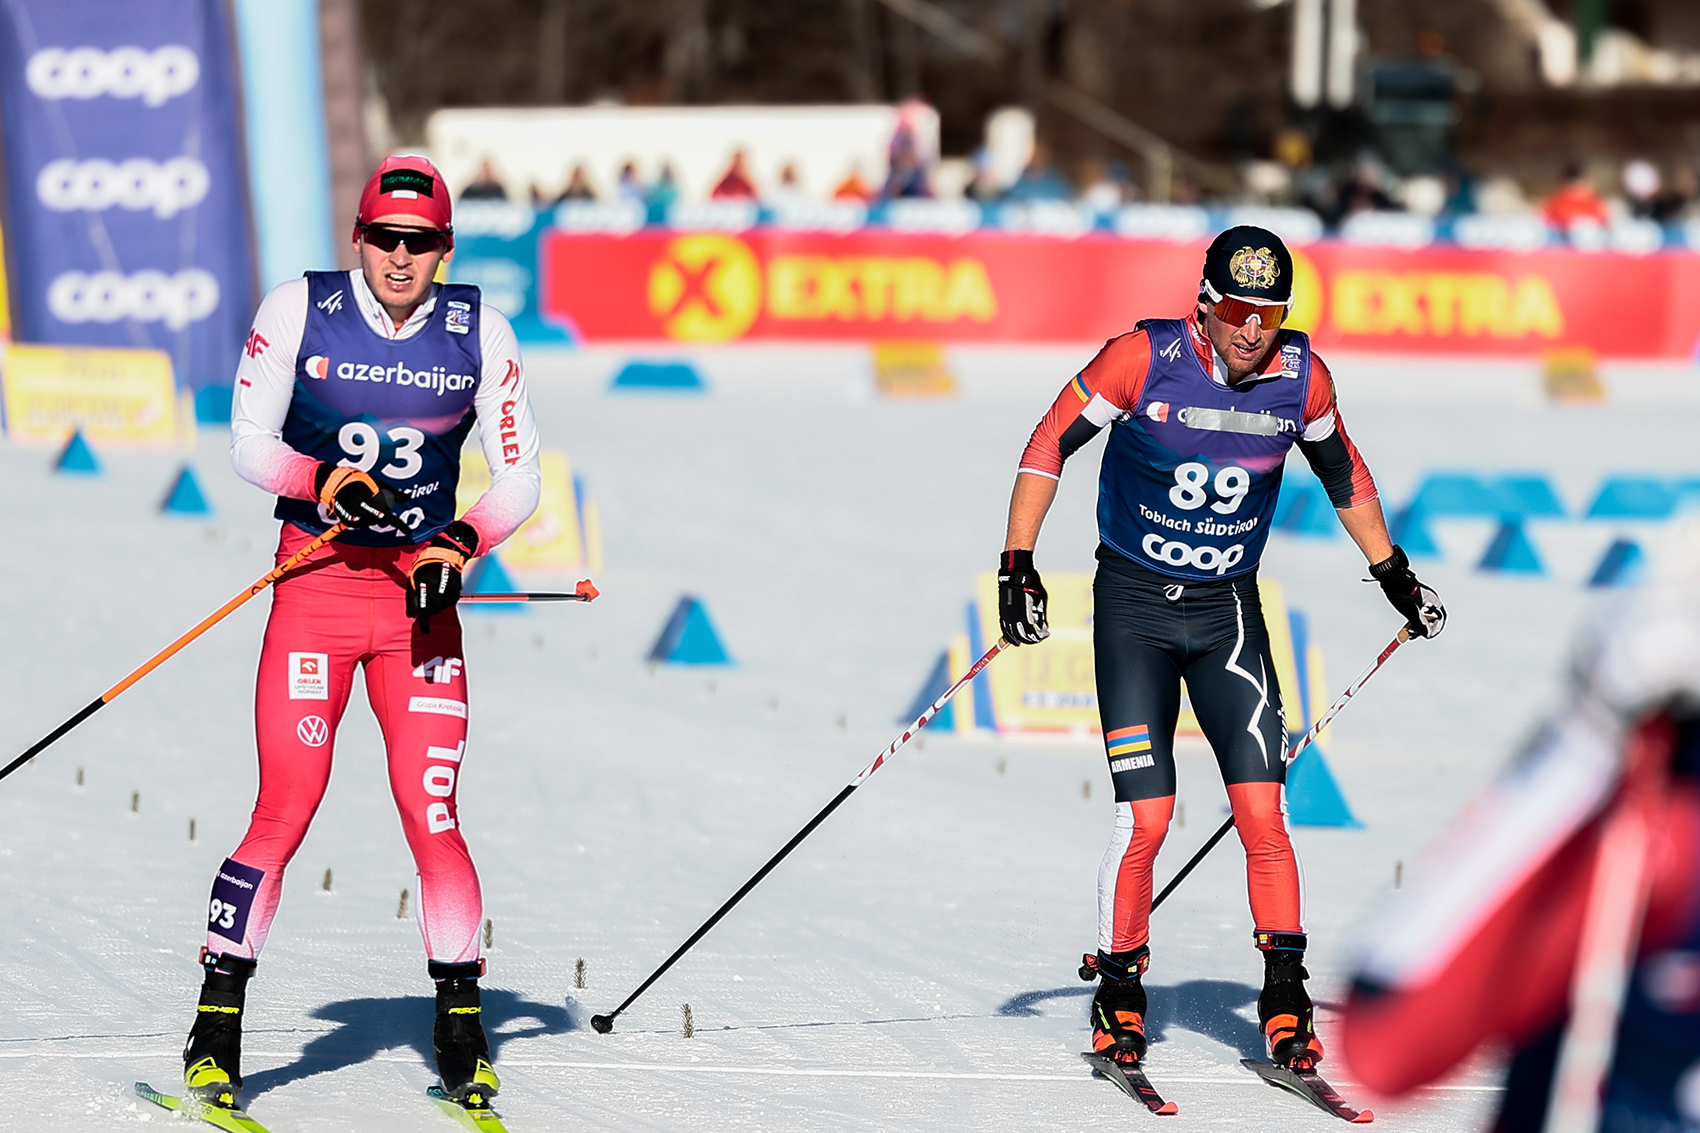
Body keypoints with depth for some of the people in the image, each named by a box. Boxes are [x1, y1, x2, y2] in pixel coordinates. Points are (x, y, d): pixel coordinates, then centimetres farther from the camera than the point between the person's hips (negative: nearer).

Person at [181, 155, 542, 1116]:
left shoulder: (480, 331, 0)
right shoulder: (298, 312, -4)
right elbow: (248, 442, -1)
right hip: (316, 585, -1)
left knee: (433, 819, -7)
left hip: (423, 598, 1)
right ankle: (218, 1025, -1)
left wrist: (459, 544, -14)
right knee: (285, 813, -10)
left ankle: (462, 1027, 8)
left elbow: (518, 478, 3)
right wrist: (321, 479, -20)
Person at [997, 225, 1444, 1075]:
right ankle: (1119, 995, 9)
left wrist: (1393, 574, 20)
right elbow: (1050, 445, -8)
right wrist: (1018, 563, -15)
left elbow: (1342, 472, 14)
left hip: (1227, 608, 3)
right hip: (1134, 604, -2)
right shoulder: (1145, 358, -16)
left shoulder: (1301, 376, -6)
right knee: (1146, 814, -9)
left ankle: (1284, 1000, -1)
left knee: (1262, 809, -9)